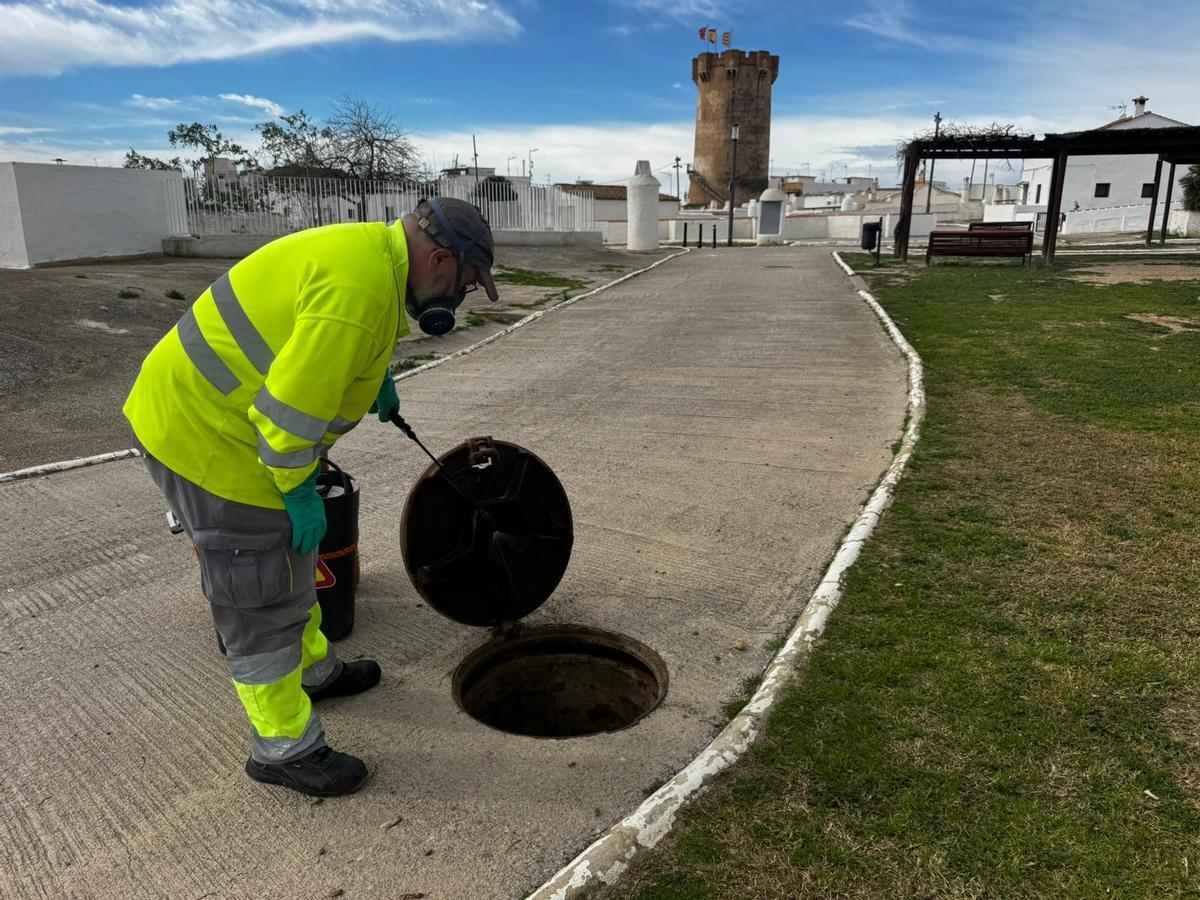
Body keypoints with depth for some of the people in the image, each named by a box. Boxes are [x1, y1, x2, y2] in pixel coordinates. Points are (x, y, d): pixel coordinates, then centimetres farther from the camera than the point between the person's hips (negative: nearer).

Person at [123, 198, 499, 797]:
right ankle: (282, 749, 18)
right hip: (206, 437, -10)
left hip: (202, 411, 11)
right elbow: (291, 404, -28)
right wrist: (300, 492, -18)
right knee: (262, 600, 1)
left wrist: (375, 376, 35)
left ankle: (313, 670, 45)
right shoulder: (360, 287, -28)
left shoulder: (369, 251, 6)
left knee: (288, 561, 24)